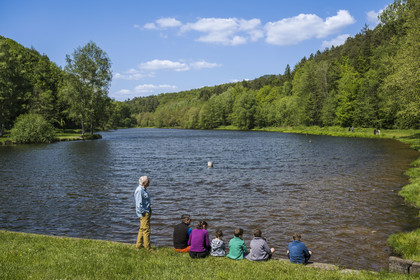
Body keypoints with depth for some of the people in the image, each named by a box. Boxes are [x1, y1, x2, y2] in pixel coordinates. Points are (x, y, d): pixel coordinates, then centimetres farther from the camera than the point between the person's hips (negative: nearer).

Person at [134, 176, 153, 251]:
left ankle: (138, 245, 25)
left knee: (142, 229, 16)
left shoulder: (143, 190, 14)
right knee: (146, 230, -5)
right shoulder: (139, 190, -18)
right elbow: (139, 204, -21)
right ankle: (147, 248, 1)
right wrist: (142, 213, -18)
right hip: (144, 213, -10)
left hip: (147, 212, 10)